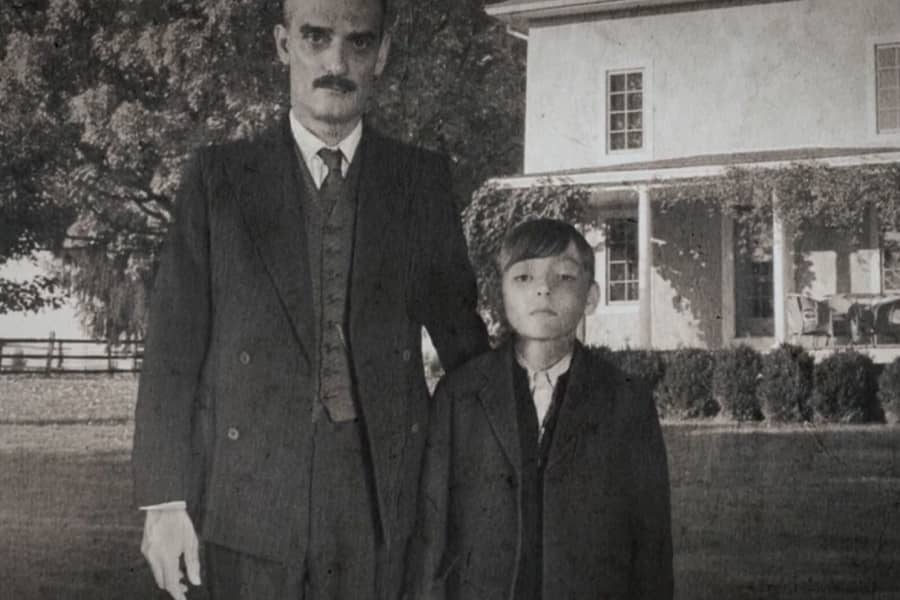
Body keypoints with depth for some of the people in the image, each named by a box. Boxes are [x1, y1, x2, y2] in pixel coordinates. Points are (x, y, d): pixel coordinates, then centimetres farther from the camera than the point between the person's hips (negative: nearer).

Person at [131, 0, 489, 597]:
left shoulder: (423, 179, 7)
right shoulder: (219, 176, 4)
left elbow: (458, 327, 12)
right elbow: (174, 346, 1)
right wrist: (166, 500, -4)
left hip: (383, 494, 1)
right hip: (252, 497, 0)